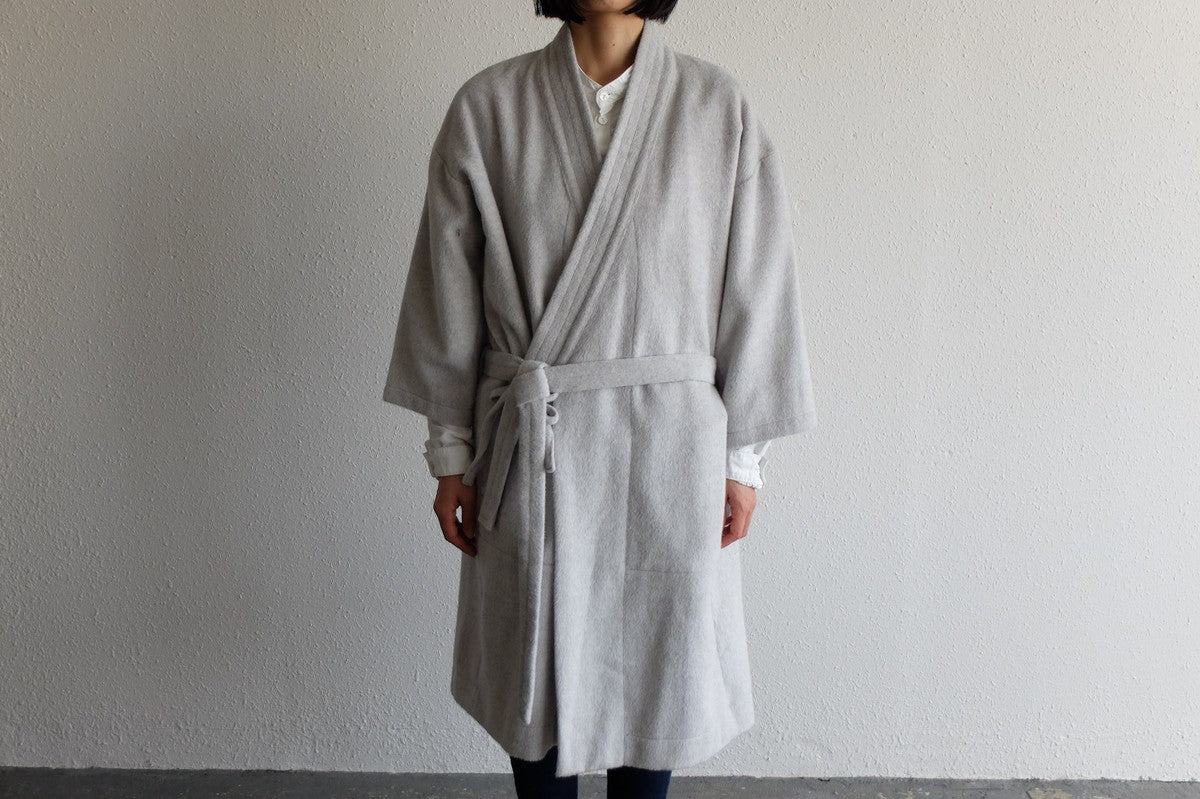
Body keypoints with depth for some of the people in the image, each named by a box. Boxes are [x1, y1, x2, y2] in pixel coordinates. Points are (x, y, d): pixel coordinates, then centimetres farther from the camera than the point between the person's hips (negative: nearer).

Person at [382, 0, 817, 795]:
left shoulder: (720, 109, -2)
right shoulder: (487, 108, -2)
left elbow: (753, 292, 1)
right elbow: (449, 295, 3)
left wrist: (742, 457, 2)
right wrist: (451, 450, 4)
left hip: (669, 440, 0)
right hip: (531, 443, 0)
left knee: (656, 665, 14)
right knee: (538, 672, 14)